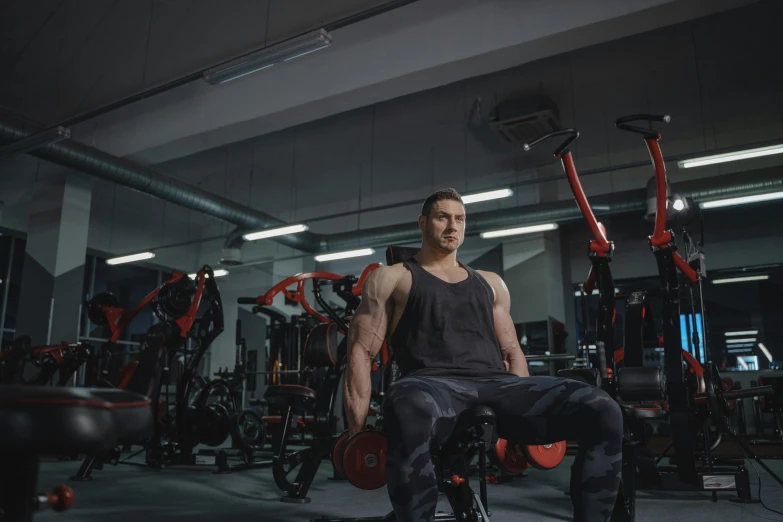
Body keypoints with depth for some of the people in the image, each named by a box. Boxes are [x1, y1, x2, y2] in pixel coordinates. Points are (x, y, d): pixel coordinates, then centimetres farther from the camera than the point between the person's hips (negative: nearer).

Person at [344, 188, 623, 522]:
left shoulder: (490, 283, 29)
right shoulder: (391, 279, 14)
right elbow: (362, 353, 6)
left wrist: (531, 413, 16)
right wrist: (357, 433, -6)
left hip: (497, 386, 5)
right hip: (434, 387, -4)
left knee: (602, 411, -21)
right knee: (409, 413, -44)